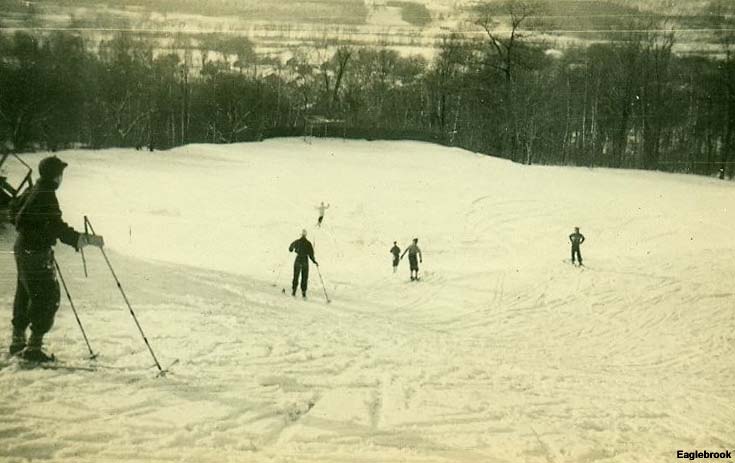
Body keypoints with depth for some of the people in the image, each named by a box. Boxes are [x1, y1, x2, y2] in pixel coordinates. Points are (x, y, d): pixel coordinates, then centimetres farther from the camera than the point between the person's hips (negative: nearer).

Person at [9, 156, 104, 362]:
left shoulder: (33, 191, 8)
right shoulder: (46, 196, -21)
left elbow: (15, 211, 23)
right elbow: (58, 228, -27)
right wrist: (86, 239, -29)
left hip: (23, 248, 10)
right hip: (37, 253, -10)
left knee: (25, 295, 19)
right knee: (48, 297, -6)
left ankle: (18, 341, 30)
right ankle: (34, 347, -6)